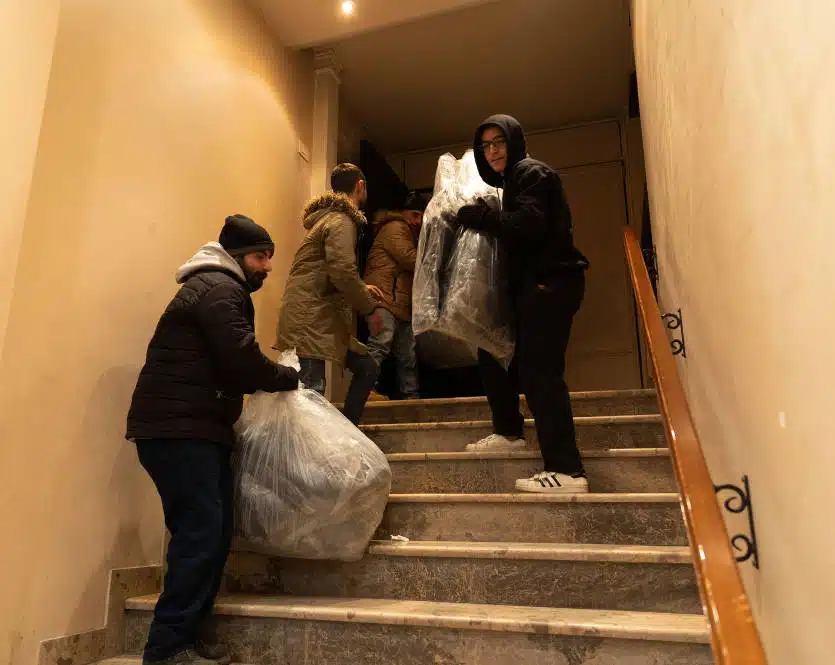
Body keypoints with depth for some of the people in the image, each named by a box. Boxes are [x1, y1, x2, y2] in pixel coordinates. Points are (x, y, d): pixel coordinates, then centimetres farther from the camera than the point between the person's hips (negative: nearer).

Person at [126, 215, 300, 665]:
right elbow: (241, 360, -20)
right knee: (201, 530, -11)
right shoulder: (219, 288, -9)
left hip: (196, 427, 10)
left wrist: (271, 378, 6)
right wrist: (288, 377, -4)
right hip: (177, 428, -10)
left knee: (214, 528, 10)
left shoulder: (219, 288, 24)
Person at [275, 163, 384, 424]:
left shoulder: (329, 217, 23)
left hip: (323, 321, 10)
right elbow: (343, 273, -23)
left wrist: (362, 289, 24)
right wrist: (370, 306, -10)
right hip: (310, 321, -10)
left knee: (367, 368, 14)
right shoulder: (341, 221, -10)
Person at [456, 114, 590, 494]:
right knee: (493, 353, 16)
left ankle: (567, 471, -13)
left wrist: (480, 217, -15)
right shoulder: (512, 180, 23)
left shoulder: (531, 173, -6)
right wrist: (483, 218, 7)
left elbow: (529, 224, -22)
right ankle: (509, 432, 30)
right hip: (532, 285, 10)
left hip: (550, 283, -10)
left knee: (539, 372, -15)